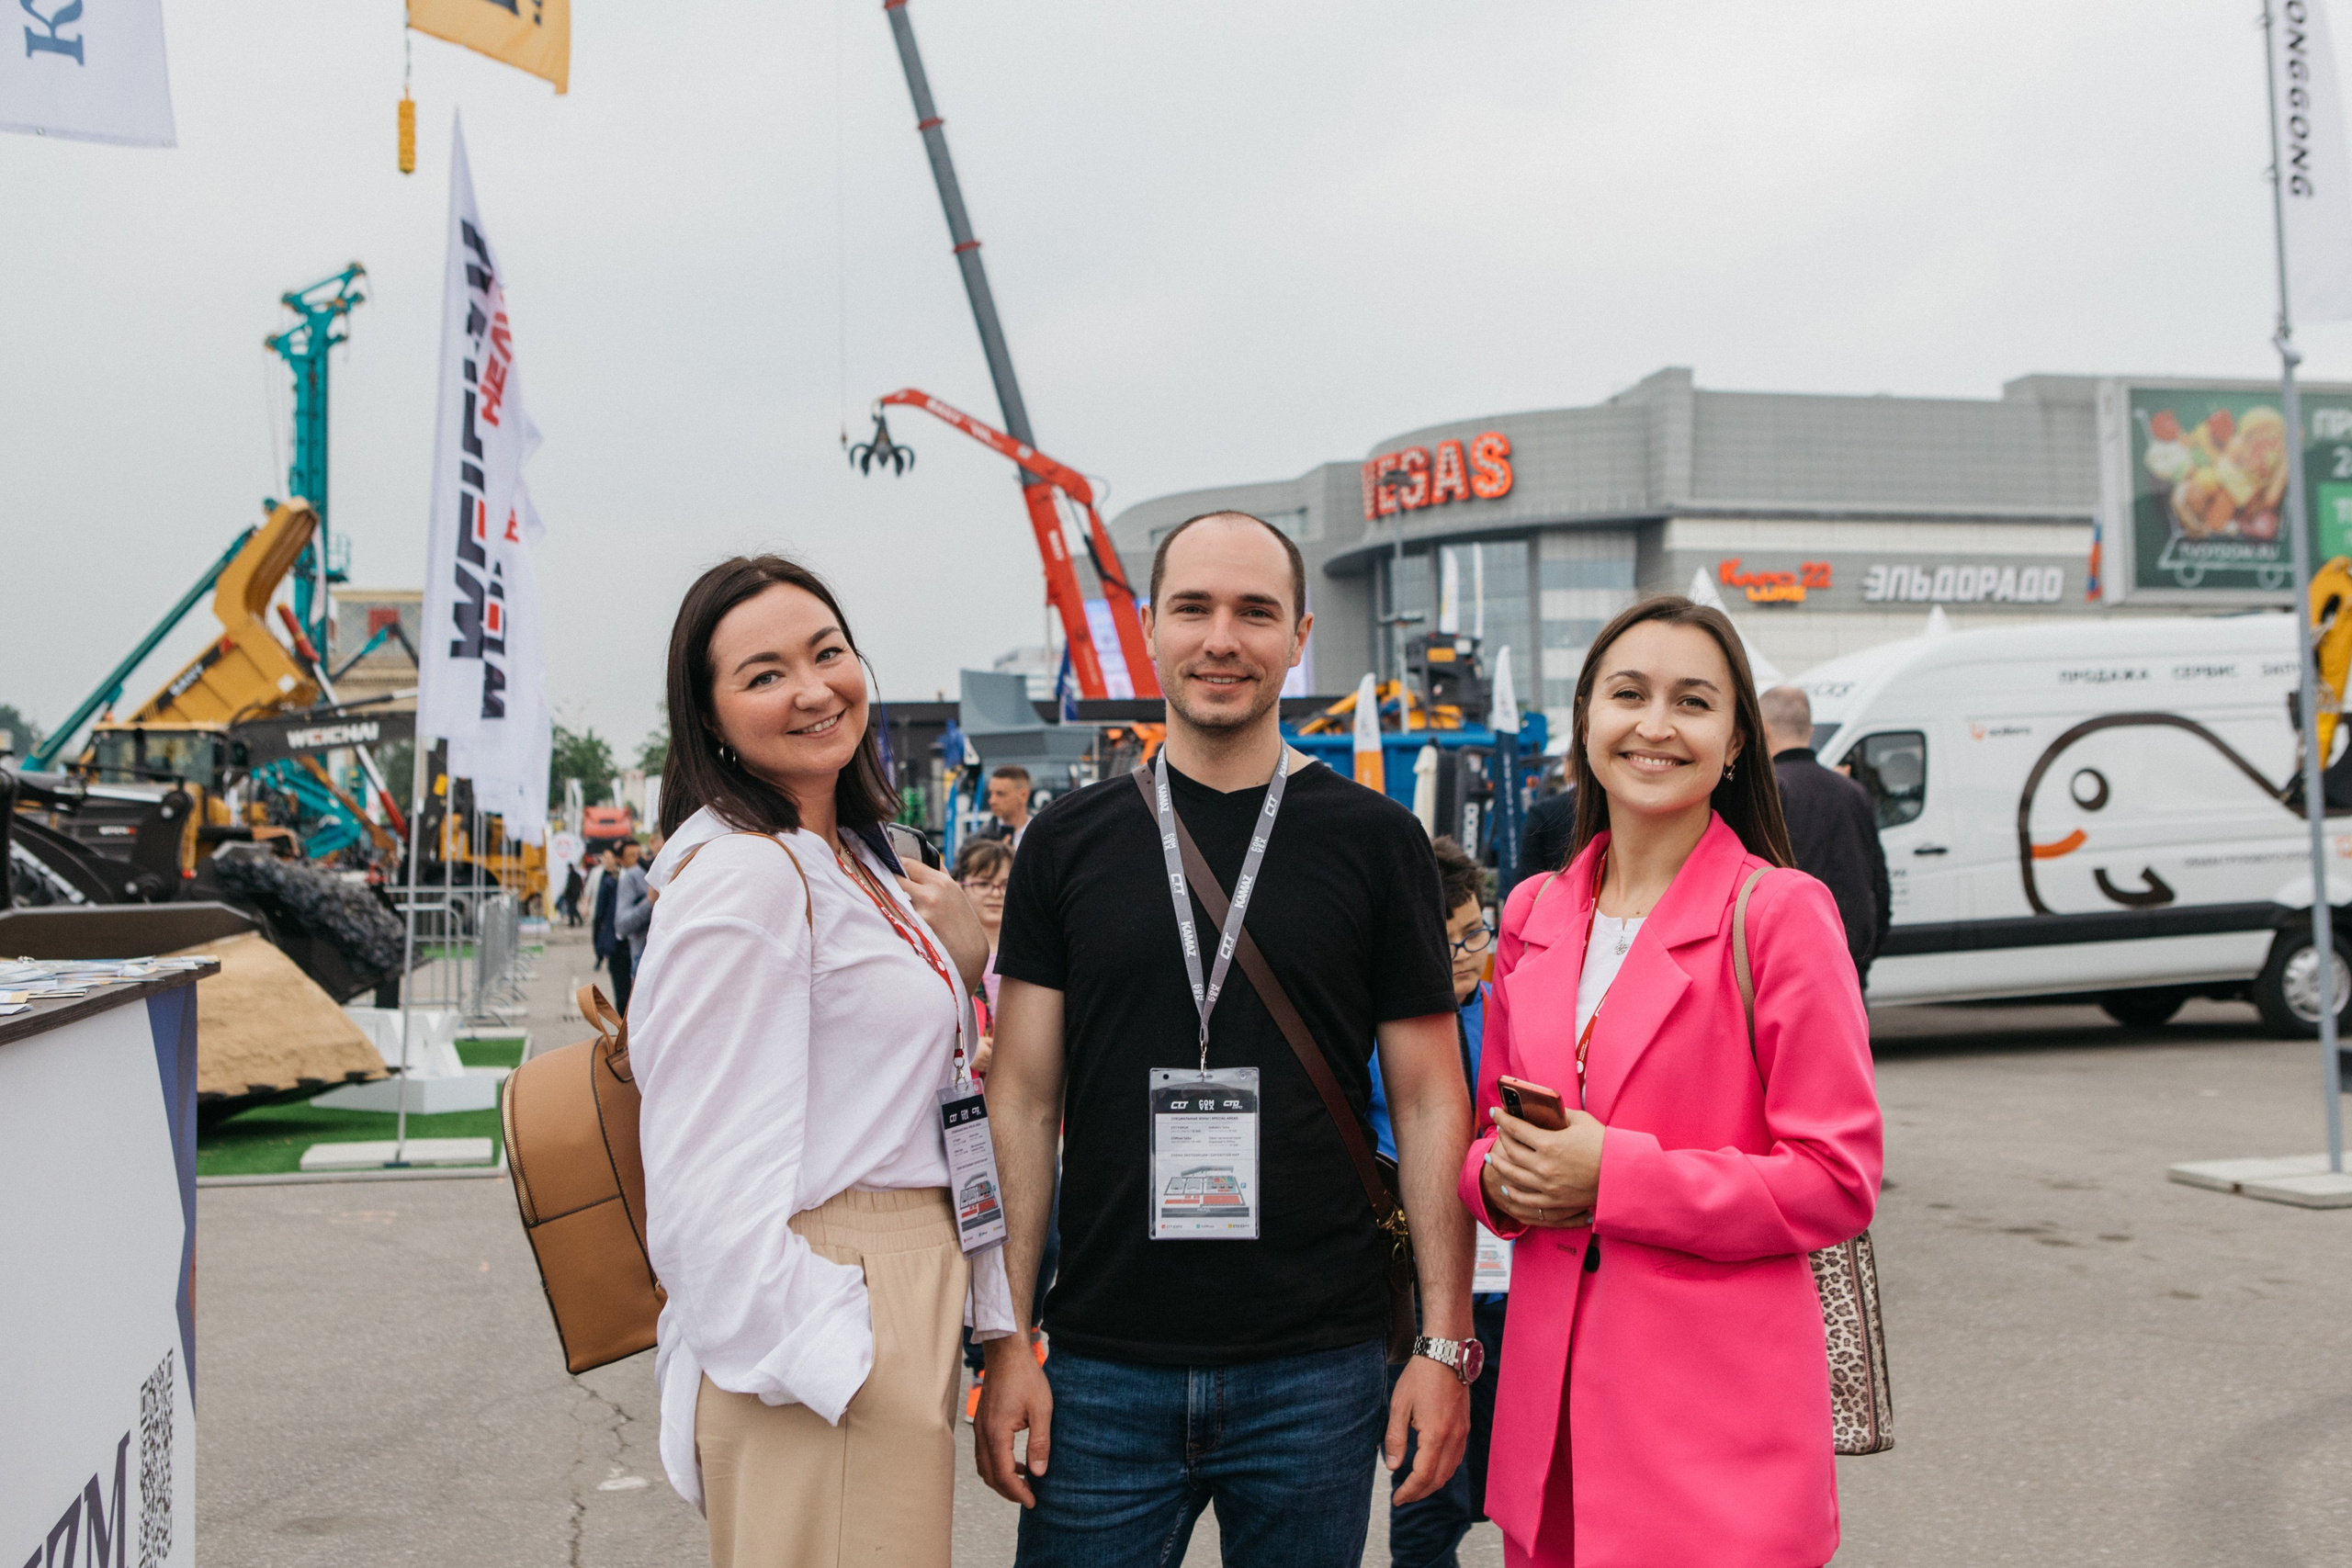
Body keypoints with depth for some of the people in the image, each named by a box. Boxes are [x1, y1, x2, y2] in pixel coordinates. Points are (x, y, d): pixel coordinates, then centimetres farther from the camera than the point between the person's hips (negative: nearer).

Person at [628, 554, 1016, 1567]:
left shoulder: (856, 858, 13)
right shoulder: (741, 876, -18)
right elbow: (711, 1173, -22)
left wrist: (965, 953, 6)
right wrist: (819, 1361, -19)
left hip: (897, 1313, 10)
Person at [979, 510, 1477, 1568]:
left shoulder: (1374, 840, 1)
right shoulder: (1069, 842, 3)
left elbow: (1429, 1102, 2)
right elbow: (1023, 1101, 4)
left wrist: (1447, 1342, -3)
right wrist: (1007, 1342, -1)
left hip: (1317, 1369, 0)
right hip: (1104, 1365, 1)